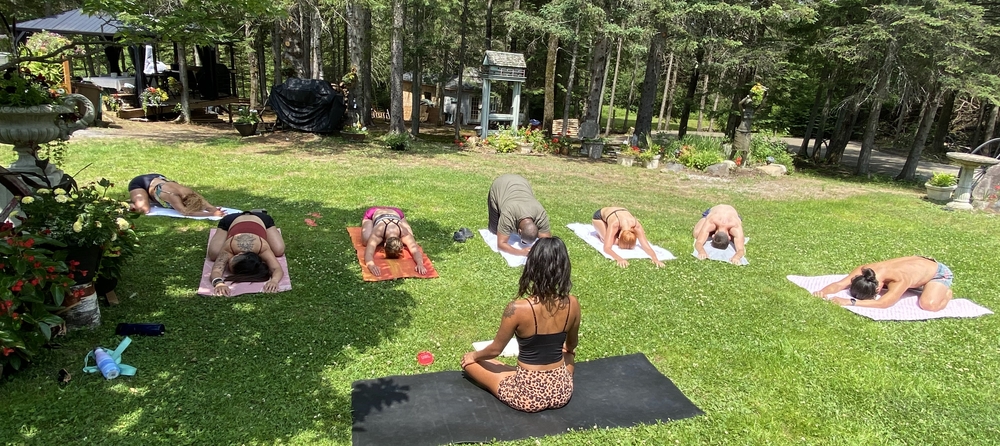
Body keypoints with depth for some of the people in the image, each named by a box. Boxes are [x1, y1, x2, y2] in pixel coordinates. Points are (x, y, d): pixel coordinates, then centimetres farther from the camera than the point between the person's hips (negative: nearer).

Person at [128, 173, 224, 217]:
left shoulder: (190, 194, -29)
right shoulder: (173, 196, -45)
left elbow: (209, 206, -34)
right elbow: (186, 212, -59)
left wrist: (216, 211, -57)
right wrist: (212, 214, -67)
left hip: (158, 179, 6)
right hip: (140, 183, -6)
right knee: (144, 210, -27)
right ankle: (129, 204, 6)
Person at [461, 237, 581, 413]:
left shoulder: (518, 308, -24)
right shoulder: (572, 304, -12)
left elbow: (495, 350, -7)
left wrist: (474, 356, 15)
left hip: (527, 394, -4)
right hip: (561, 391, 5)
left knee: (469, 361, 16)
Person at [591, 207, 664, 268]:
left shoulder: (637, 226, -37)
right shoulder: (614, 225, -46)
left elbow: (646, 246, -39)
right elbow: (606, 248, -52)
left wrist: (655, 259, -57)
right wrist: (619, 259, -69)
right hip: (600, 216, -4)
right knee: (613, 241, -26)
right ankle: (600, 235, 7)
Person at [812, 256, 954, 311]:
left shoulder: (900, 279, -45)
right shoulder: (864, 271, -28)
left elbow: (883, 303, -51)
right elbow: (839, 284, -30)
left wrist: (850, 302, -58)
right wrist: (823, 292, -50)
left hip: (939, 272, -6)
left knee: (929, 305, -26)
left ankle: (946, 292, 6)